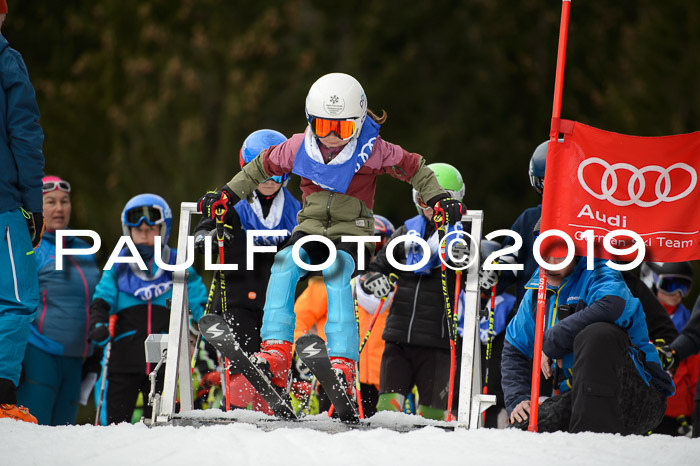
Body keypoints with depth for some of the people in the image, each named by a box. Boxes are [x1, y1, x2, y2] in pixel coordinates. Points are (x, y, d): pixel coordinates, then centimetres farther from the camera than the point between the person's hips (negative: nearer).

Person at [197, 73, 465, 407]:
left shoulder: (372, 151, -5)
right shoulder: (299, 148, 2)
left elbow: (414, 169, 7)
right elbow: (261, 168, 18)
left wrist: (439, 200, -4)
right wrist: (228, 194, 13)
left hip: (353, 232, -3)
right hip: (311, 229, 3)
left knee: (336, 273, -35)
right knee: (285, 263, -28)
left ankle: (343, 366, -41)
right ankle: (276, 356, -33)